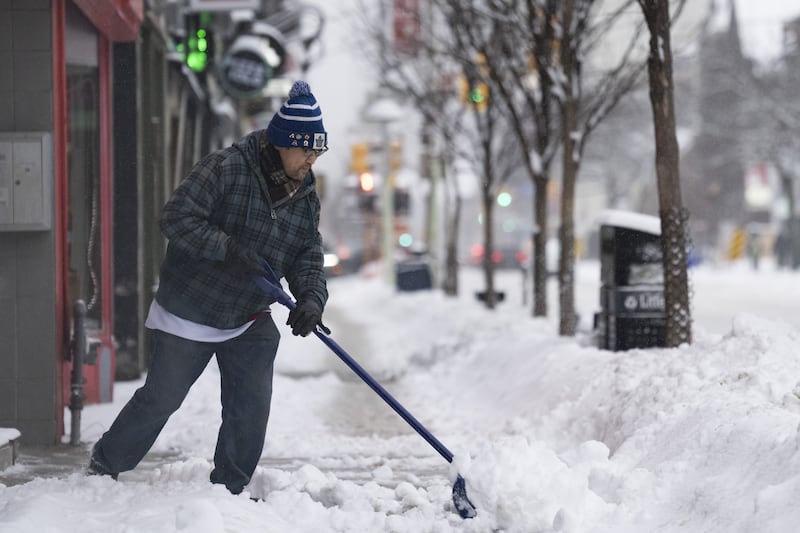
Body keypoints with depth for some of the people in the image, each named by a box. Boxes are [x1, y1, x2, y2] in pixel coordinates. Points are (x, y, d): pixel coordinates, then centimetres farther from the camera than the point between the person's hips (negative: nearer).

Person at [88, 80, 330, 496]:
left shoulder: (306, 198, 2)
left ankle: (229, 490, 15)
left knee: (251, 408, -1)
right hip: (188, 313, -5)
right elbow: (176, 219, -23)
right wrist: (227, 247, -32)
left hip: (250, 322, 5)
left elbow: (308, 259, 1)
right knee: (160, 399, 5)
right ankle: (104, 465, 25)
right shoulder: (224, 169, -19)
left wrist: (311, 300, -19)